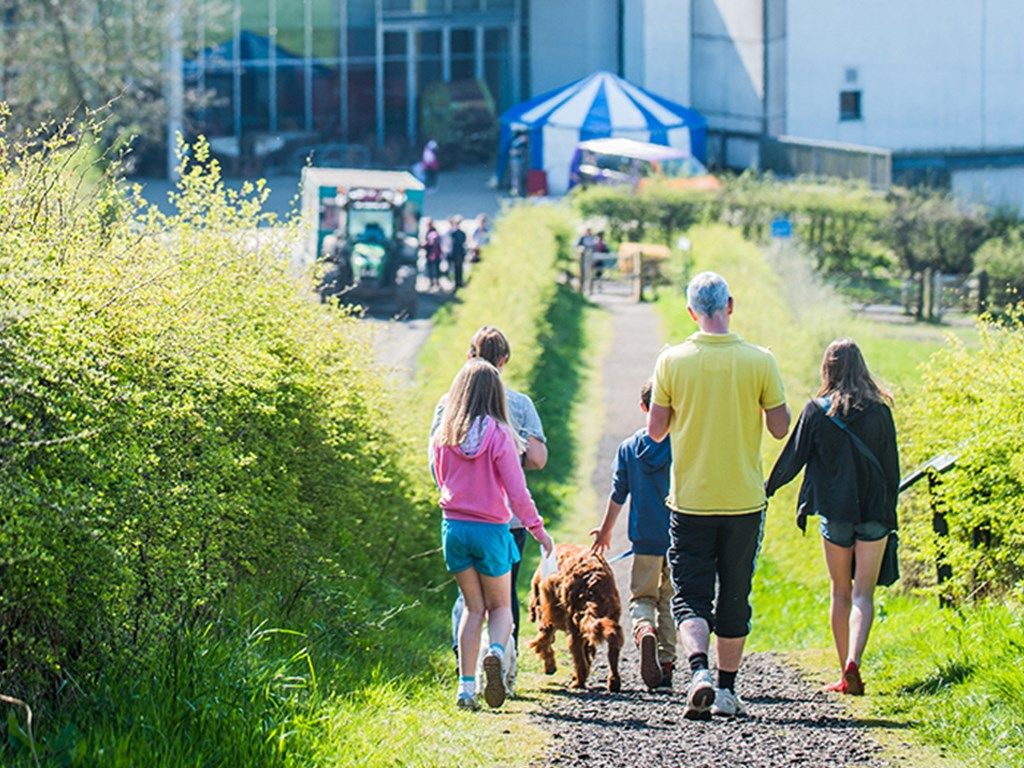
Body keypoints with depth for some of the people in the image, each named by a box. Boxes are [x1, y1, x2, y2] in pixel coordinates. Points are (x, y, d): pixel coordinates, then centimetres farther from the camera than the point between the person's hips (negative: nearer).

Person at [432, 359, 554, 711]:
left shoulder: (443, 436, -1)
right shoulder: (498, 435, -11)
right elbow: (517, 491, -10)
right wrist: (538, 529, 1)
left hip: (454, 527, 3)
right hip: (491, 530, -3)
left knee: (474, 607, 16)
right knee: (500, 606, 14)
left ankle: (466, 687, 6)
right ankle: (497, 650, -20)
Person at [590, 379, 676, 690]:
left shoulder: (629, 447, 1)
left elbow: (618, 495, 7)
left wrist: (605, 531, 20)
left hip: (645, 540, 1)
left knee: (641, 597, 8)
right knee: (670, 601, 10)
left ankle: (644, 630, -25)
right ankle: (666, 664, 6)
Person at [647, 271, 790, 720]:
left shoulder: (672, 362, -7)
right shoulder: (759, 362, -7)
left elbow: (655, 431, -1)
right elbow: (780, 428, -2)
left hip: (690, 501, -1)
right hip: (743, 499, 1)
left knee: (690, 595, 2)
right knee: (734, 596, 13)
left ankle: (699, 670, -21)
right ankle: (727, 690, 16)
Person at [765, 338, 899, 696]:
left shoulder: (816, 411, -4)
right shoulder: (879, 411, -1)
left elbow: (793, 458, 2)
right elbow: (891, 467, 4)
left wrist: (767, 489, 18)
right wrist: (890, 513, 13)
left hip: (834, 511, 0)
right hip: (873, 512, 0)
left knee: (841, 592, 12)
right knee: (863, 593, -1)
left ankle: (846, 673, 14)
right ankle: (853, 663, -21)